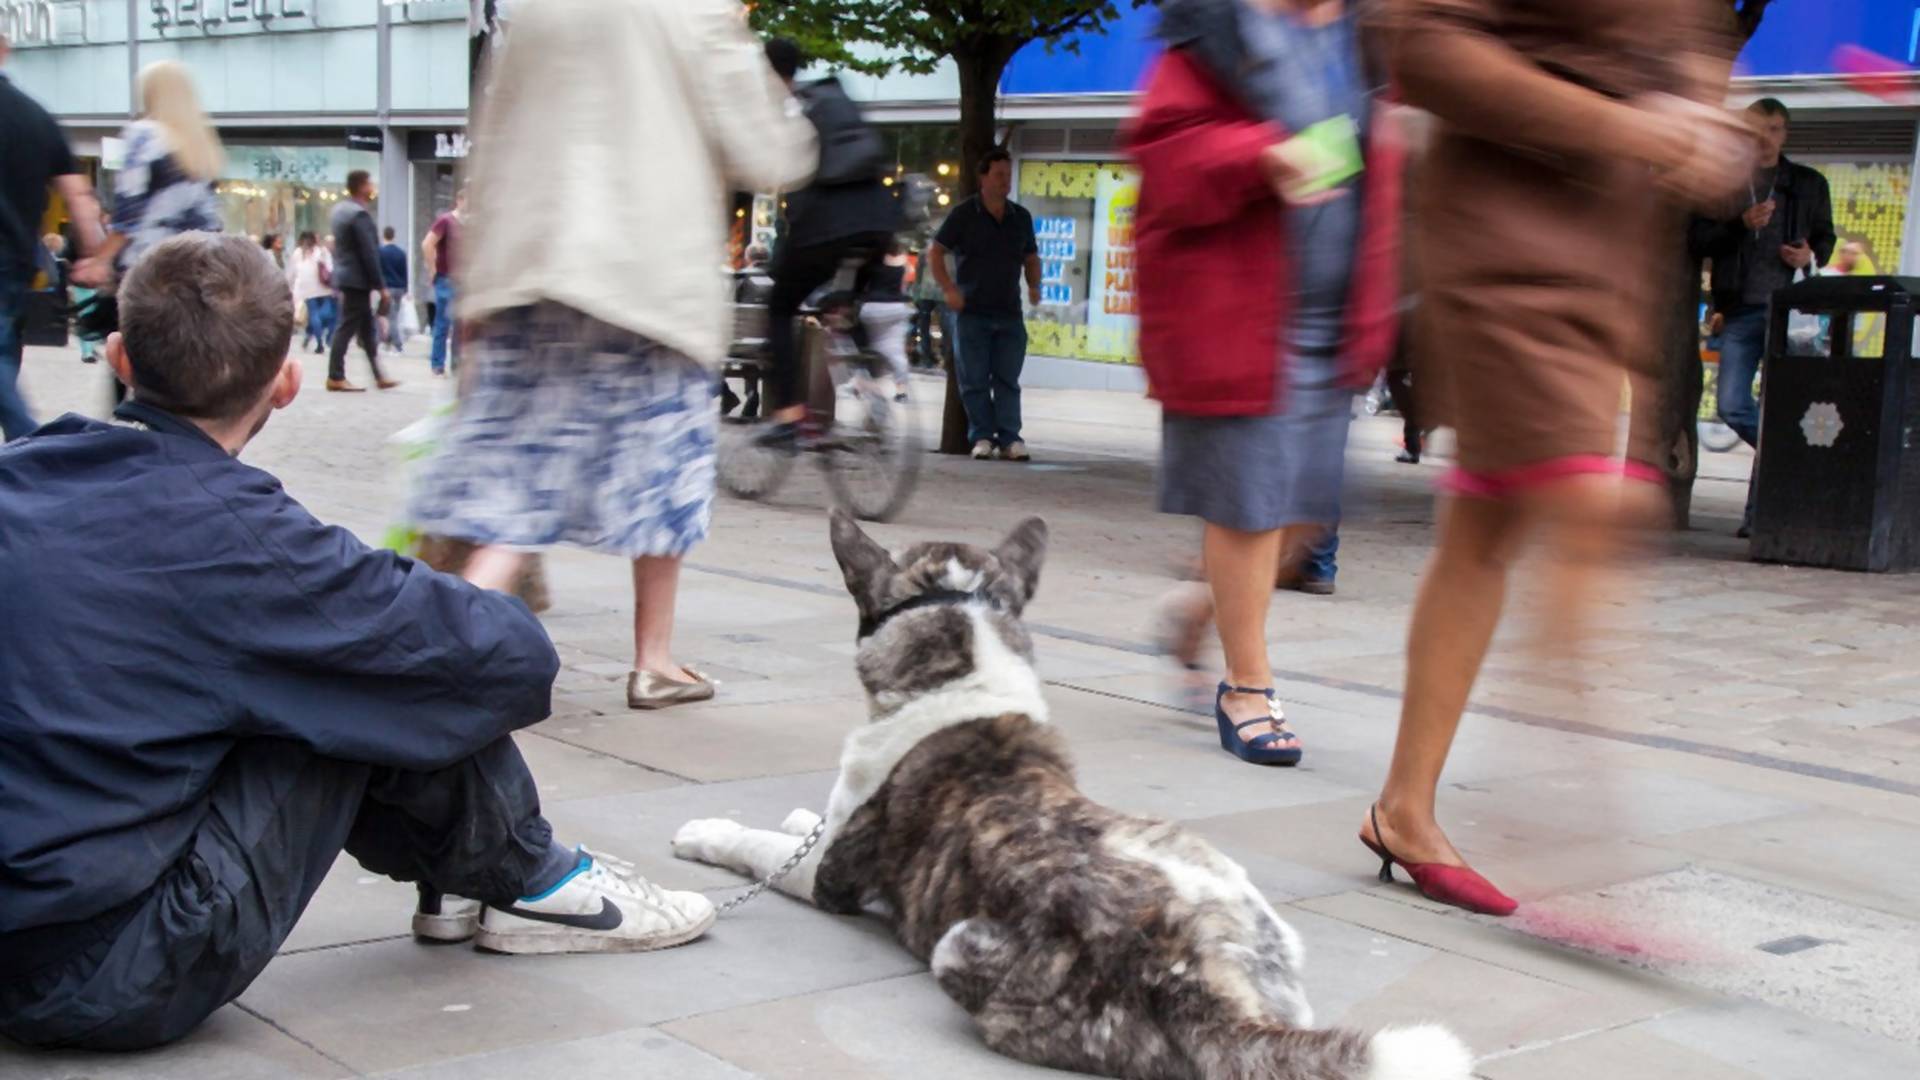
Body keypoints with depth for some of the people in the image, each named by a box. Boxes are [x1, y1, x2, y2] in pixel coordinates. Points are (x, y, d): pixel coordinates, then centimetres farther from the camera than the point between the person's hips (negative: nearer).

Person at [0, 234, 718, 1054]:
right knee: (399, 685, -2)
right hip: (122, 982, -7)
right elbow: (515, 657, -11)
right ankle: (528, 886, 16)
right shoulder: (231, 535, -16)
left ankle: (453, 878, 27)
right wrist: (491, 594, 12)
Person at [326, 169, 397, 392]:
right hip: (357, 279, -10)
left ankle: (378, 376, 15)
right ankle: (336, 378, -1)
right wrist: (381, 286, -16)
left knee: (367, 328, 12)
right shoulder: (360, 214, -18)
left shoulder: (340, 208, 11)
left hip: (345, 275, 10)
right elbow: (369, 254, -20)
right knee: (347, 327, -5)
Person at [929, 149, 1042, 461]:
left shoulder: (1021, 217, 11)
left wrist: (1034, 285, 2)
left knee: (1007, 378, 1)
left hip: (1009, 313, 3)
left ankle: (1009, 438, 1)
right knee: (974, 380, -1)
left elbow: (1031, 257, 22)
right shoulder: (964, 214, -1)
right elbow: (935, 252, 1)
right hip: (971, 312, -3)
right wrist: (948, 289, -10)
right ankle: (982, 436, 4)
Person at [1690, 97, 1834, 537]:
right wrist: (1742, 224, -14)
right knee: (1732, 405, -7)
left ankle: (1759, 510, 1)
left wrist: (1812, 257, -3)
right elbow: (1698, 240, 1)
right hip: (1741, 312, 1)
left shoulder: (1809, 184, 12)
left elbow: (1825, 235, 19)